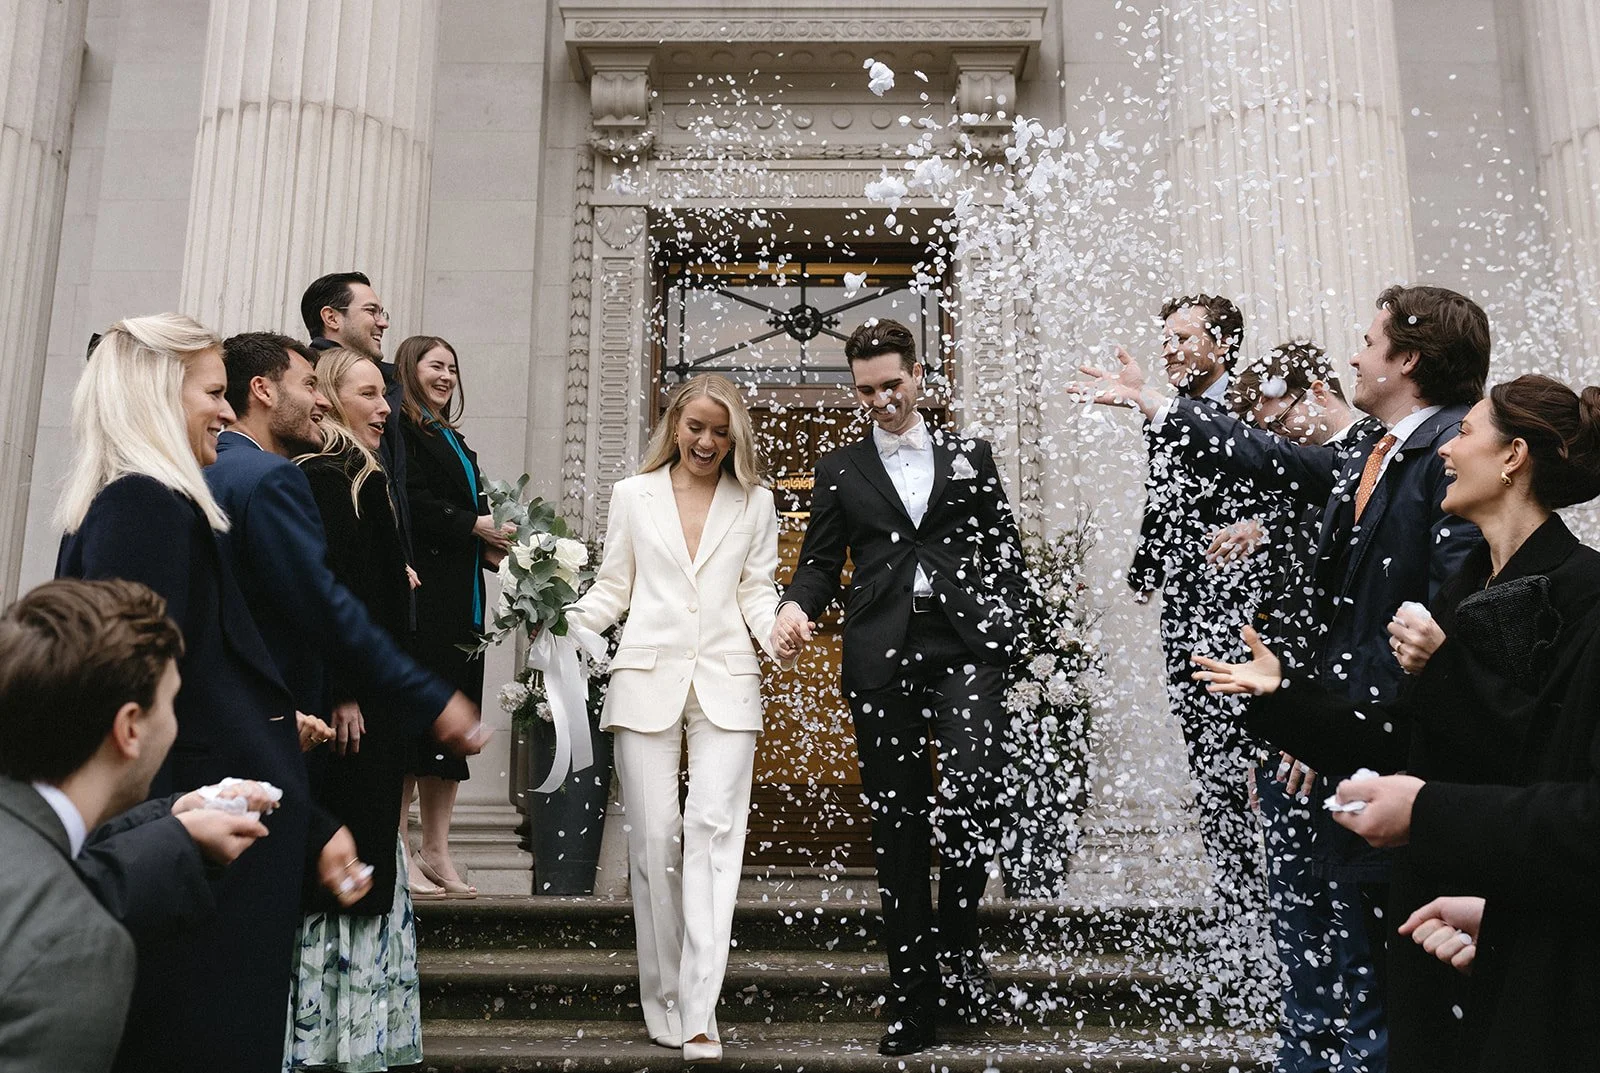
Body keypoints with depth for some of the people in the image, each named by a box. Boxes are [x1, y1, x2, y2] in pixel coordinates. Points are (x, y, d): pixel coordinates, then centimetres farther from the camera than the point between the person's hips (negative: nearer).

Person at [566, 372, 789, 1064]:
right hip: (647, 678, 1)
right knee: (654, 838, -1)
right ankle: (664, 1001, 13)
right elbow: (612, 588, 12)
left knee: (713, 831, -11)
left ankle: (699, 1014, -10)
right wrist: (564, 624, -5)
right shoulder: (633, 495, 12)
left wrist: (778, 633, -10)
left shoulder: (755, 503, 12)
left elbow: (756, 591, 10)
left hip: (726, 682, 0)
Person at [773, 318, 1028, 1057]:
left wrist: (1002, 628, 0)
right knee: (897, 823, 4)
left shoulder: (970, 456, 14)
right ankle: (913, 996, 14)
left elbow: (1005, 552, 13)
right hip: (881, 658, 1)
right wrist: (796, 606, -10)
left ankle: (958, 937, 9)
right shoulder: (840, 470, 14)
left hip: (965, 650, -1)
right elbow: (820, 561, 10)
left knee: (973, 792, -19)